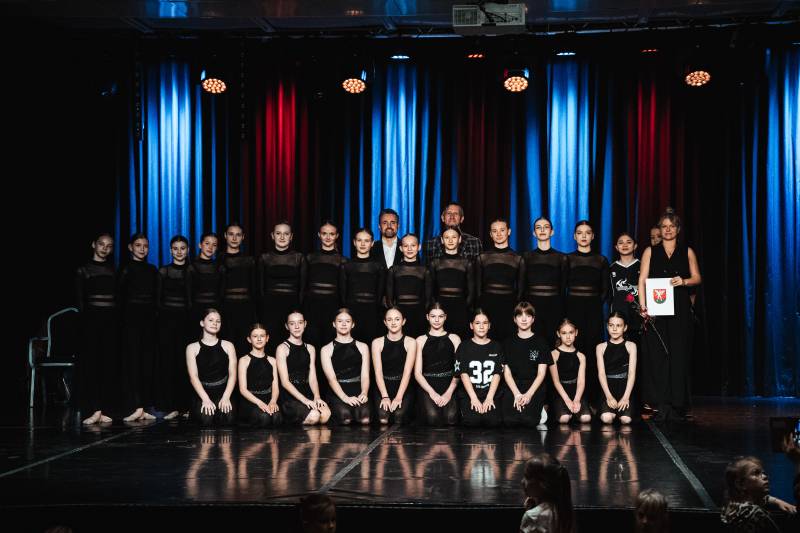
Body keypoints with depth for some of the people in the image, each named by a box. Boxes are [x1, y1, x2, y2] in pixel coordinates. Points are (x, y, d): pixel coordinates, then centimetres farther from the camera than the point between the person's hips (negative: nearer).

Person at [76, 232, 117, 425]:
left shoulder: (113, 271, 16)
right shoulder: (84, 270, 8)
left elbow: (118, 297, 12)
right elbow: (79, 298, 3)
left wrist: (116, 318, 1)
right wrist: (84, 317, -7)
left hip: (110, 320, 3)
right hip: (91, 319, -3)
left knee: (109, 365, -1)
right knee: (90, 364, -10)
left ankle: (103, 410, 1)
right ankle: (93, 410, -13)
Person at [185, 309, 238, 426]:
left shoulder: (228, 346, 12)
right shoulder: (192, 348, 8)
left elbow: (232, 374, 5)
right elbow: (193, 376, -3)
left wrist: (226, 397, -13)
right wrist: (206, 399, -18)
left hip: (223, 392, 1)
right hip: (202, 394, -1)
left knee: (228, 417, -32)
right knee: (206, 418, -33)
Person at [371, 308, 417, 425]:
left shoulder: (410, 343, 4)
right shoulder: (377, 343, 7)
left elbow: (407, 372, -5)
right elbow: (378, 372, -1)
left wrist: (398, 397, -18)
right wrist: (385, 396, -16)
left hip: (403, 388, 0)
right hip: (382, 388, 0)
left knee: (399, 415, -29)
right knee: (383, 417, -28)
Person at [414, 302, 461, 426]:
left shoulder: (454, 339, 14)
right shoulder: (421, 340, 12)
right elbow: (417, 373, 5)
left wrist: (449, 392, -12)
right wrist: (432, 392, -12)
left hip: (449, 386, 1)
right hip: (427, 387, 0)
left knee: (451, 417, -29)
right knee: (433, 416, -30)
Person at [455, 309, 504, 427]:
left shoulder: (496, 347, 13)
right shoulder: (464, 347, 9)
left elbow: (497, 374, 3)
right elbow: (464, 374, -2)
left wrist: (489, 397, -12)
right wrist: (474, 398, -15)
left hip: (491, 393, 1)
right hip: (469, 394, -1)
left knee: (493, 421, -27)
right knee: (472, 420, -28)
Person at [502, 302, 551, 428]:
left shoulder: (540, 343, 5)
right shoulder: (509, 343, 10)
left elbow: (541, 373, 0)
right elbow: (507, 372, 4)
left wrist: (528, 394, -15)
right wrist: (517, 394, -13)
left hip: (534, 387, -1)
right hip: (513, 386, 1)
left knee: (528, 420, -29)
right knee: (509, 421, -26)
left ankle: (539, 410, 6)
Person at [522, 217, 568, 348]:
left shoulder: (560, 258, 8)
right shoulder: (527, 257, 9)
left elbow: (563, 287, 7)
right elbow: (521, 286, 8)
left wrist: (562, 312, 1)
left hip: (554, 307, 0)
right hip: (532, 305, 0)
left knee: (552, 342, -3)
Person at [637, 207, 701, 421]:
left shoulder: (687, 252, 13)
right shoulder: (650, 252, 12)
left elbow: (697, 278, 10)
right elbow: (642, 280, 4)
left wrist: (684, 281, -11)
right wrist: (643, 305, -8)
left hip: (680, 309, 0)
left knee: (679, 355, -3)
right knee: (657, 355, -7)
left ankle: (677, 403, 1)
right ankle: (662, 405, -6)